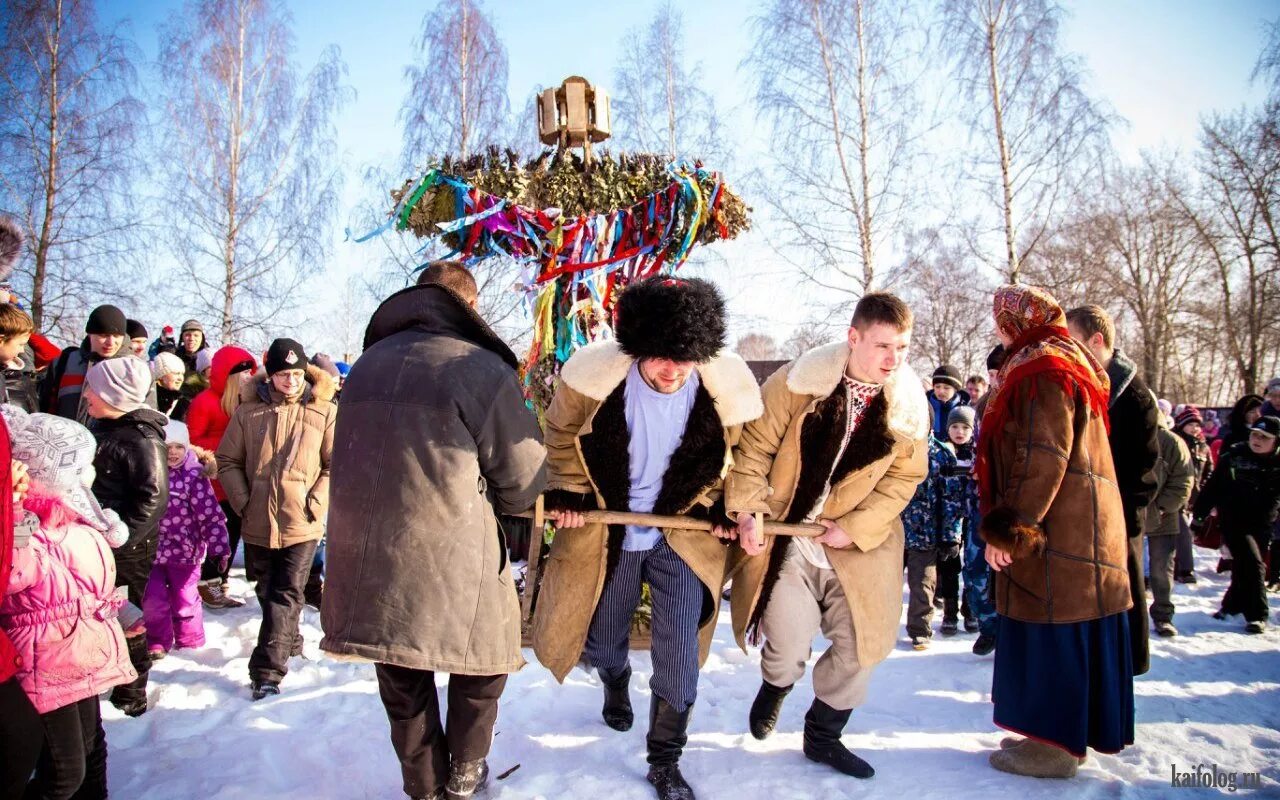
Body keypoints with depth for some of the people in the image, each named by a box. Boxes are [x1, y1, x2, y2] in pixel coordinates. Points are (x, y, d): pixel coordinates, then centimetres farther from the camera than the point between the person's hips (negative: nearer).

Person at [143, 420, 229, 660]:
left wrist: (218, 548, -14)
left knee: (185, 599, 11)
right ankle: (158, 643, 26)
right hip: (152, 549, 3)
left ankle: (191, 644, 29)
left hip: (185, 551, -3)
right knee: (152, 599, 6)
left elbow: (210, 514, -12)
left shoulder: (194, 475, -11)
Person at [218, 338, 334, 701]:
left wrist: (315, 503, -12)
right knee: (267, 593, 18)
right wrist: (243, 502, -2)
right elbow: (228, 461, 8)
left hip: (302, 525, -3)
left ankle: (267, 671, 0)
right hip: (258, 522, 4)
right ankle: (289, 644, 40)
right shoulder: (249, 410, 2)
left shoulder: (324, 411, -4)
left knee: (286, 596, -4)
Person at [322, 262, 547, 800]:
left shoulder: (368, 363, 8)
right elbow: (524, 477, -8)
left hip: (367, 555, 6)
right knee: (482, 657, 20)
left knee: (403, 682, 20)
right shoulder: (481, 368, -11)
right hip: (453, 559, -5)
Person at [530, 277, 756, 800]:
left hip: (684, 536, 0)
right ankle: (616, 686, 56)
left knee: (679, 660, -2)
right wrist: (567, 493, -7)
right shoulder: (594, 375, -23)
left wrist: (721, 507, -4)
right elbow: (561, 434, -2)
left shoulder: (726, 388, -20)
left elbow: (734, 453, 2)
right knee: (600, 644, 18)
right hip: (606, 532, 1)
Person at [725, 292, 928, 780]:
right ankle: (775, 687, 33)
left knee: (861, 642, 6)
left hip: (857, 544, 4)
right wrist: (748, 510, -17)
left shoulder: (910, 406, -5)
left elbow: (904, 479, 0)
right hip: (786, 534, -3)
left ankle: (823, 735, 32)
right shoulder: (797, 383, -14)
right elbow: (754, 448, -8)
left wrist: (855, 528, -11)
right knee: (790, 642, -7)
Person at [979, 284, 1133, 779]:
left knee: (1053, 631, -2)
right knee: (1065, 635, 15)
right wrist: (1009, 524, 22)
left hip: (1057, 531, -10)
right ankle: (1059, 735, 26)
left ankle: (1055, 745, 9)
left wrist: (1007, 528, -19)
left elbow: (1042, 459, -22)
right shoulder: (1066, 362, 19)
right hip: (1076, 527, 10)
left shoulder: (1043, 370, -14)